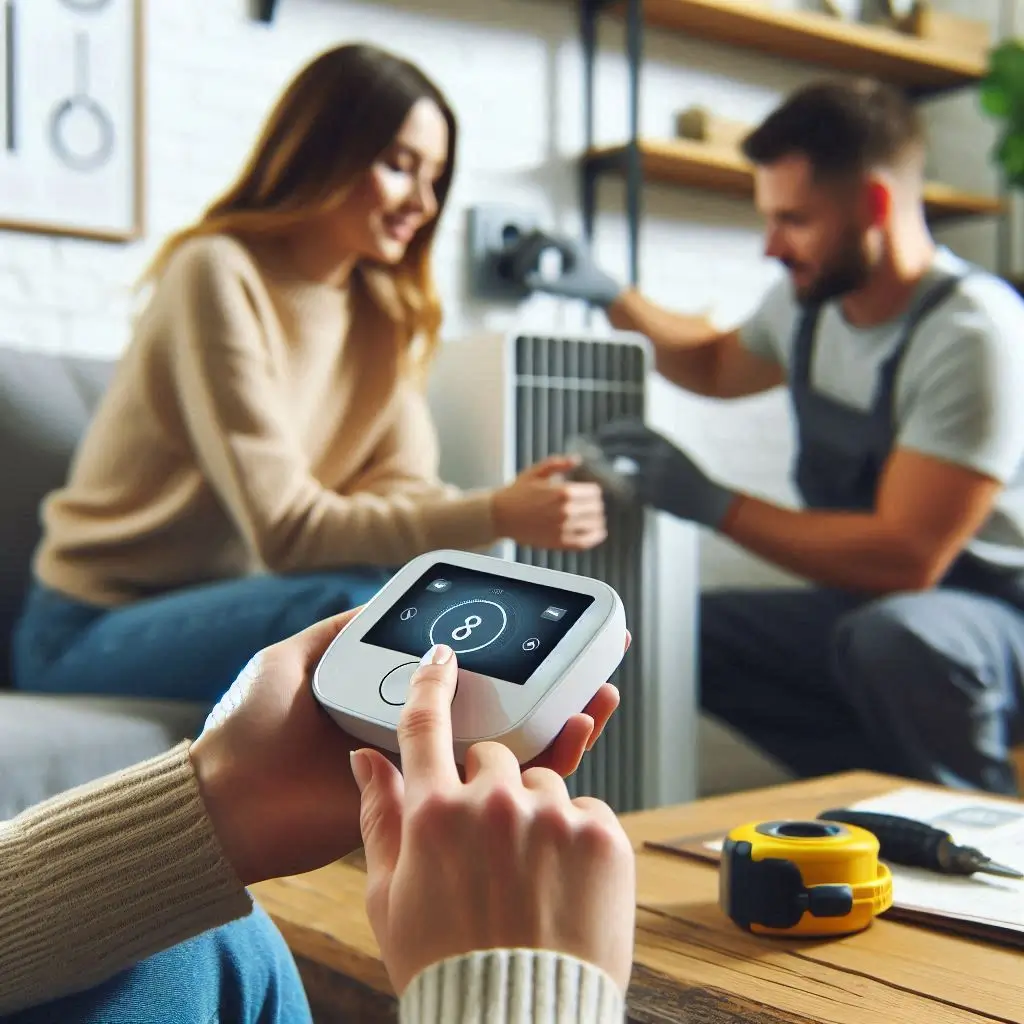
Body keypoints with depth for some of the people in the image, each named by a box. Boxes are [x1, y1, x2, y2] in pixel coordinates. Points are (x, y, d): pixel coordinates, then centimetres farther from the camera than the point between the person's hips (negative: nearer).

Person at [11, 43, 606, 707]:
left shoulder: (385, 312, 7)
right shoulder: (219, 275, -17)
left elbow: (405, 491, -8)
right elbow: (286, 528, -24)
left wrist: (512, 505, -28)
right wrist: (494, 516, -32)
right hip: (95, 631, -6)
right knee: (351, 607, -33)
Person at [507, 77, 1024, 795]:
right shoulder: (809, 299, 1)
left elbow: (907, 555, -28)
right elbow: (717, 366, 24)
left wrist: (710, 502, -24)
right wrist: (610, 296, 11)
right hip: (873, 601, 8)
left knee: (892, 635, -39)